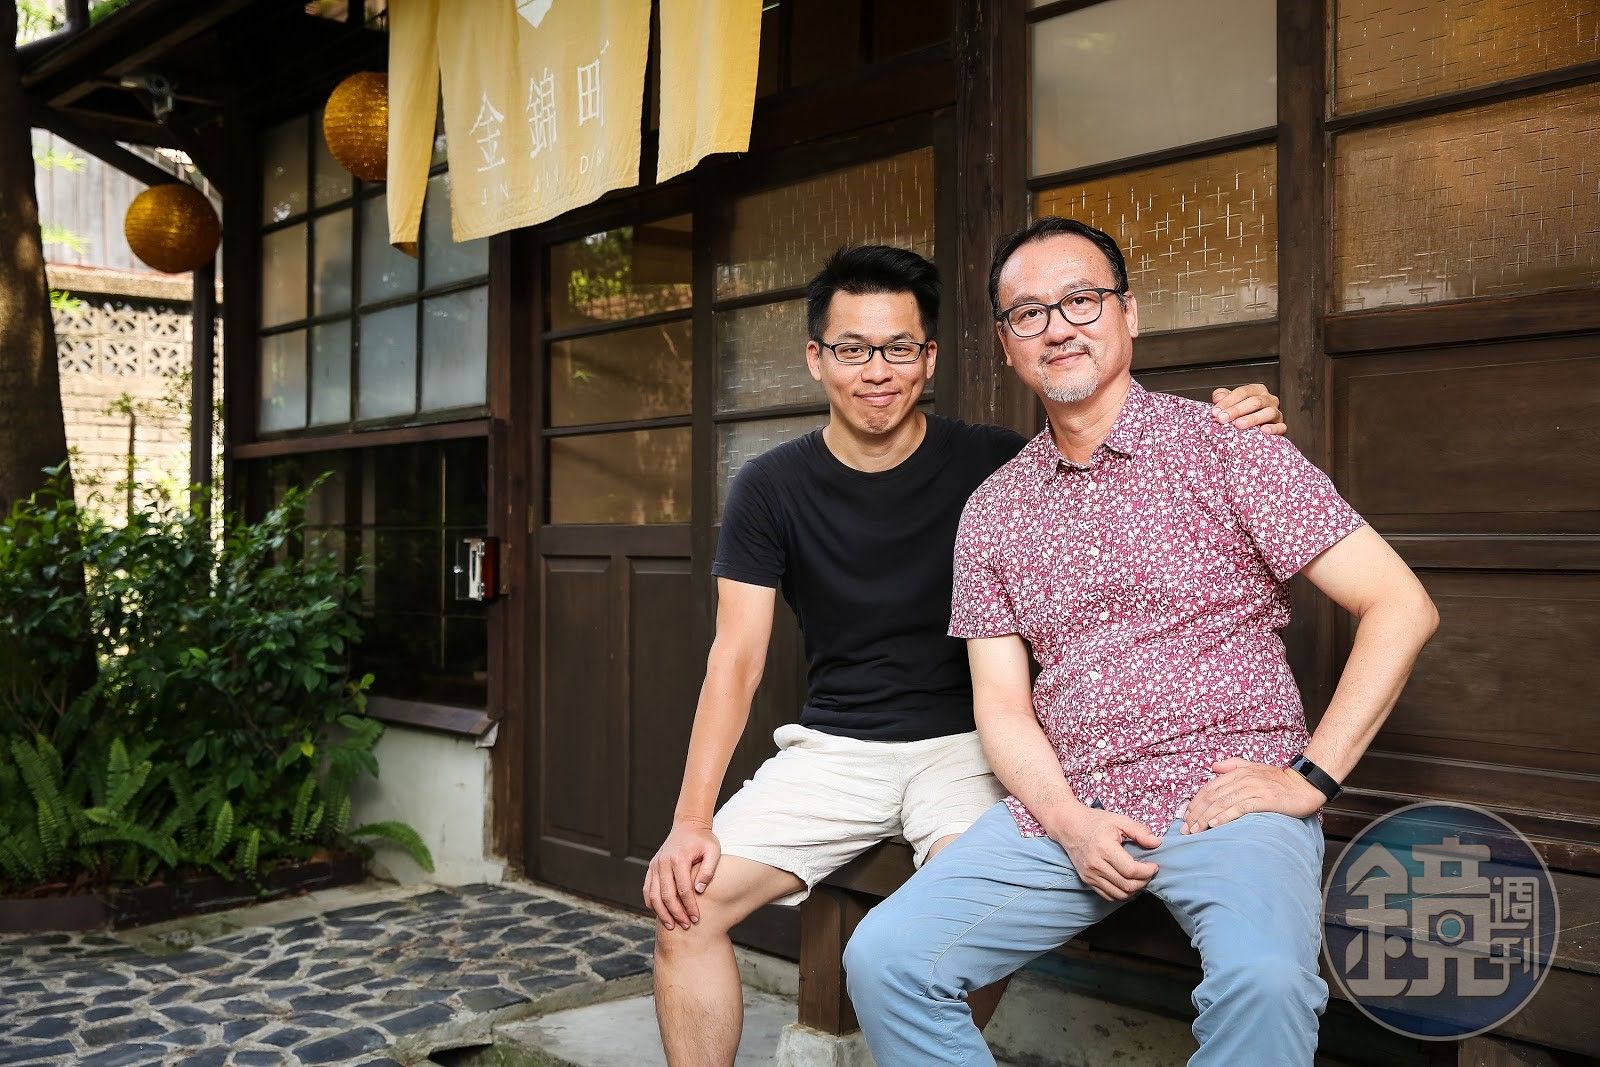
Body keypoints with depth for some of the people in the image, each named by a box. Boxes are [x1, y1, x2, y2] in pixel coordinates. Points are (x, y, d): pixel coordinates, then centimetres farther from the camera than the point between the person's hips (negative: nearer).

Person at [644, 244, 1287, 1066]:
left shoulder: (990, 465, -5)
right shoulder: (770, 489, -2)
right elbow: (736, 659, -4)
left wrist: (1230, 435, -27)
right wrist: (690, 821, -13)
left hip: (962, 742, -1)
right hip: (831, 745, 2)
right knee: (683, 903, -14)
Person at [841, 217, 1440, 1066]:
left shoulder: (1223, 449, -1)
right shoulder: (992, 510, 11)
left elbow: (1400, 606, -4)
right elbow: (1000, 701, 9)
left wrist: (1311, 777, -10)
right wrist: (1068, 820, -10)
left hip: (1225, 795, -4)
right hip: (1063, 806, 4)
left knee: (1262, 980, -34)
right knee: (884, 961, -12)